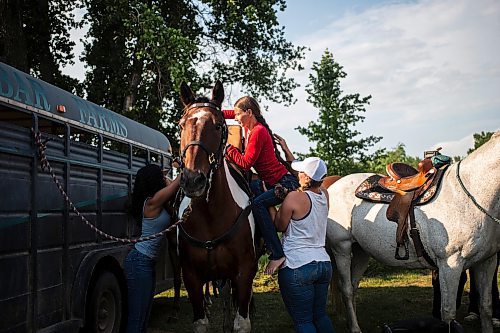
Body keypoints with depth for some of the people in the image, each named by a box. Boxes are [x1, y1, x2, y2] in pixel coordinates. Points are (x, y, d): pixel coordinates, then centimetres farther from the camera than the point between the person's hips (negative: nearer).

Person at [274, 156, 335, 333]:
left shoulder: (294, 197, -15)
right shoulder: (324, 195, 4)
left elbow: (280, 226, -4)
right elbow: (308, 184, 21)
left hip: (297, 267, -7)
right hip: (324, 264, 7)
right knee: (320, 315, 20)